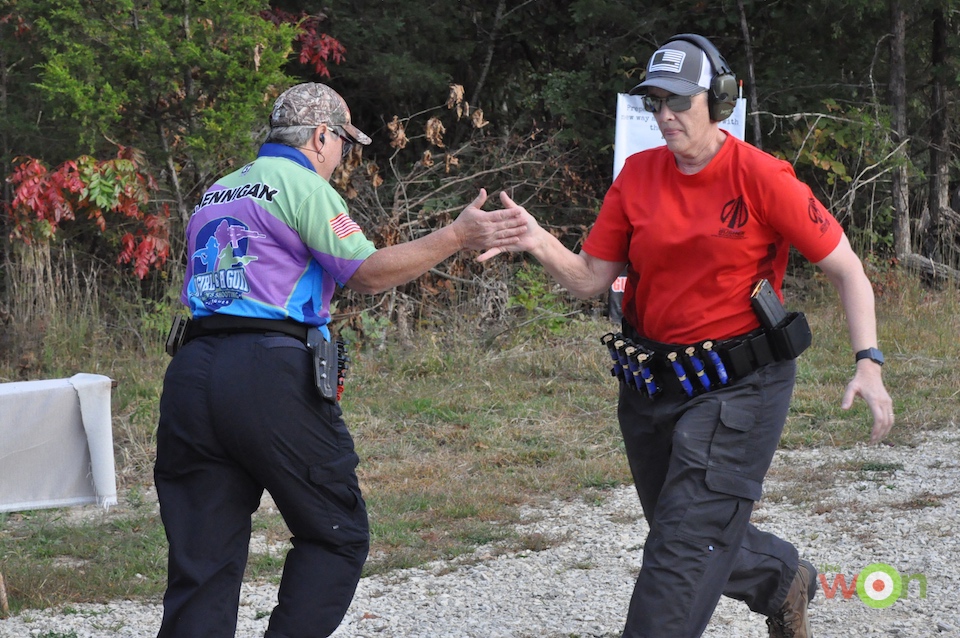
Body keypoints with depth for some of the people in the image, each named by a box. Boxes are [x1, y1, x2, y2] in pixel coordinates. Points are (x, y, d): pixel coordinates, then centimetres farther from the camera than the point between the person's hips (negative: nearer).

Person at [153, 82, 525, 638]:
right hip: (269, 373, -7)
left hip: (191, 371, 7)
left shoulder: (216, 195, 24)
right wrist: (456, 236, -4)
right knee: (336, 535, 6)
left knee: (203, 565, 5)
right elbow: (367, 273, -6)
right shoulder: (301, 184, 0)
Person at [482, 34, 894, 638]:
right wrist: (540, 245, -18)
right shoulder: (639, 175, 1)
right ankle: (783, 579, 50)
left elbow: (846, 269, -10)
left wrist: (869, 362, -21)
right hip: (652, 384, 6)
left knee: (687, 546, -12)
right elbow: (590, 279, 2)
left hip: (738, 387, -6)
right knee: (686, 535, 21)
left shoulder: (760, 177, -13)